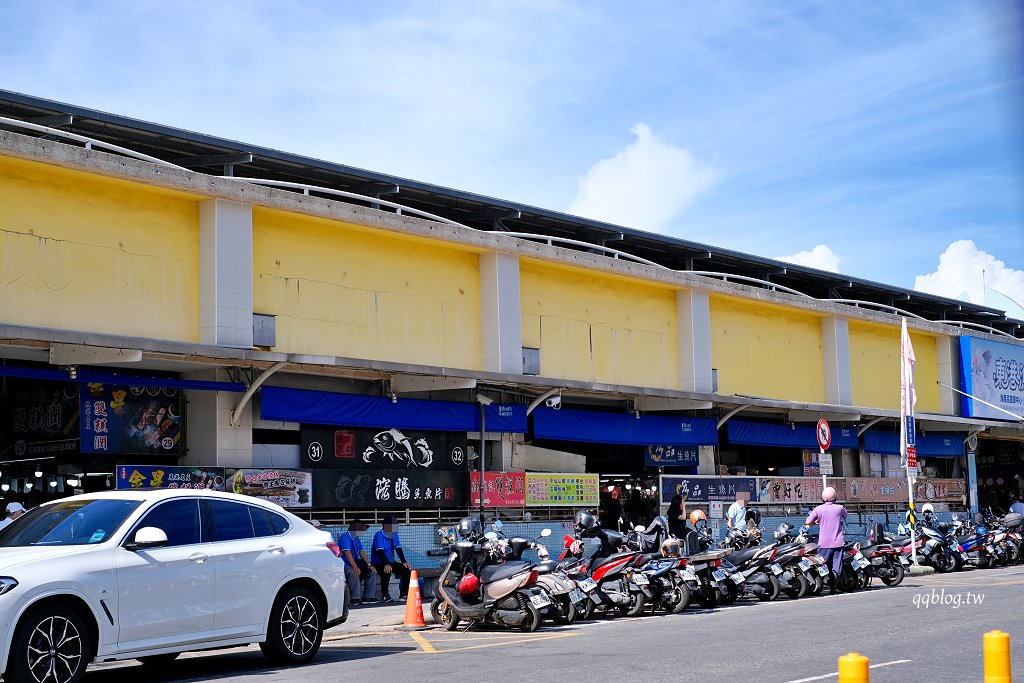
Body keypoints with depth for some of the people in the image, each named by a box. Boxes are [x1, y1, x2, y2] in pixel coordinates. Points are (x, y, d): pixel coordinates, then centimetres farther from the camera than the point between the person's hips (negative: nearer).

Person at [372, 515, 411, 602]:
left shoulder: (394, 535, 7)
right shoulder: (379, 535, -15)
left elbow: (398, 549, -1)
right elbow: (380, 551, -27)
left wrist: (404, 562, -17)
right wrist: (386, 564, -40)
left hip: (391, 562, 7)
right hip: (379, 563, -7)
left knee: (406, 570, -10)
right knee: (387, 571, -36)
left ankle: (403, 595, -6)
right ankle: (384, 595, -20)